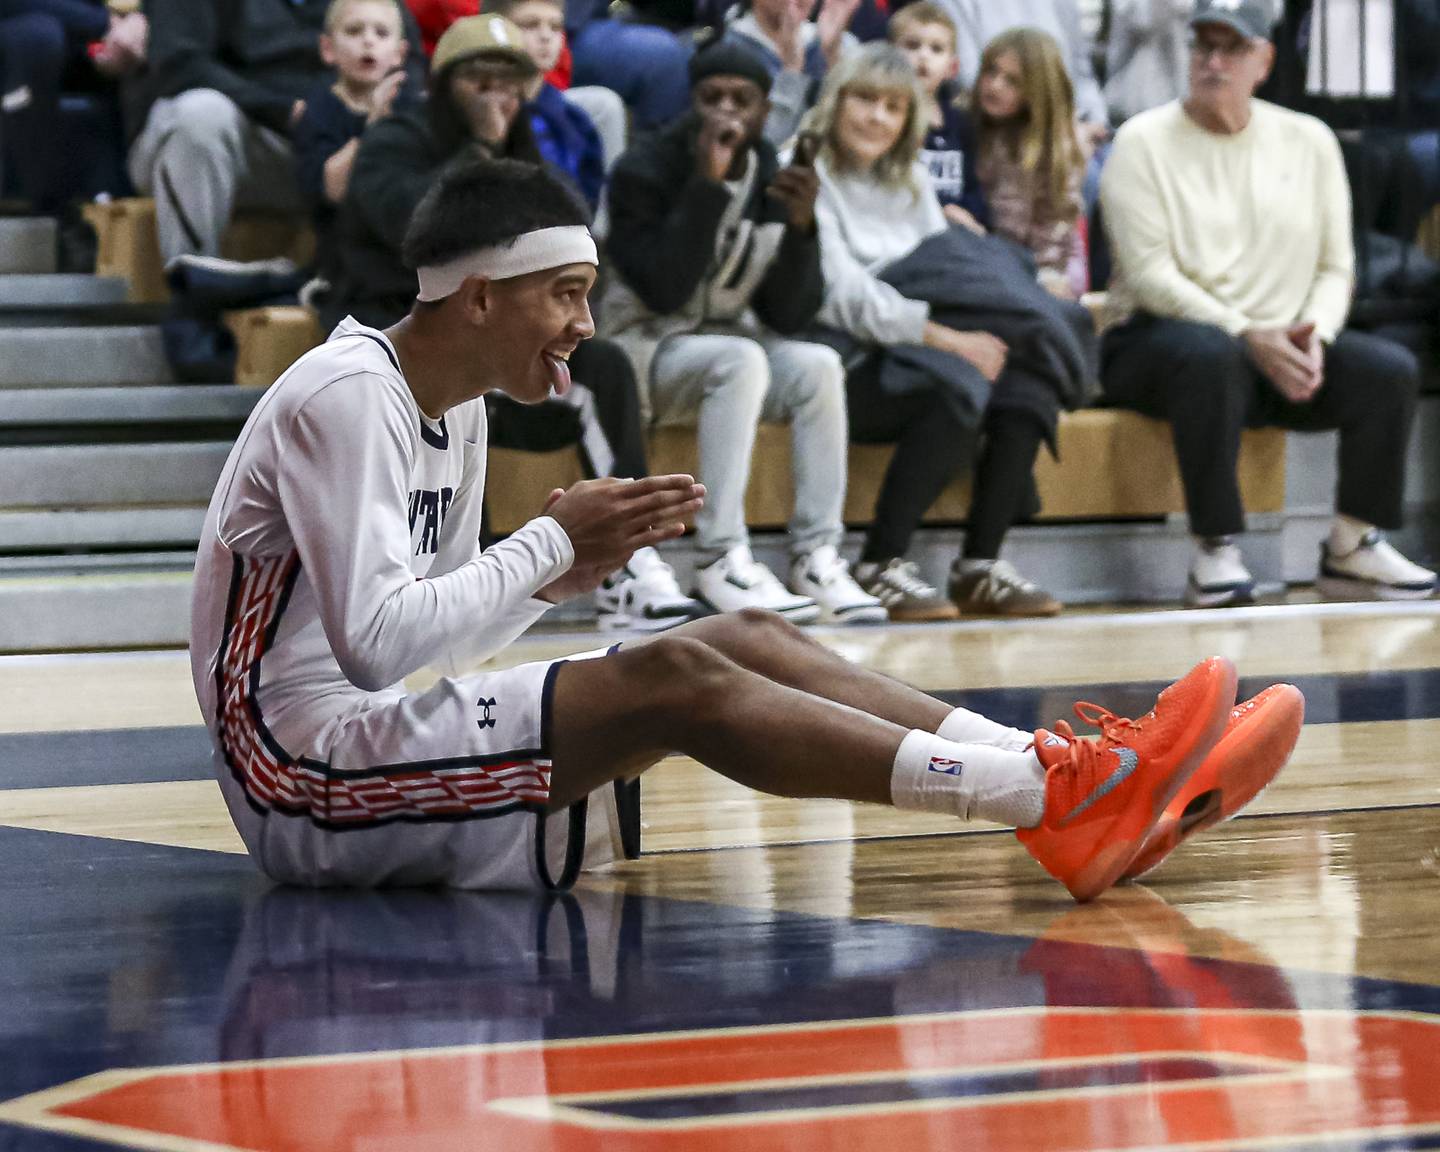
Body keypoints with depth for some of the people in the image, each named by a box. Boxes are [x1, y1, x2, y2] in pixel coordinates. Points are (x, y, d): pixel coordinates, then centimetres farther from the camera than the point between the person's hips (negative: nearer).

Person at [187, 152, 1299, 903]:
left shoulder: (455, 408, 15)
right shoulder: (346, 398, -16)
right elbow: (377, 643, -25)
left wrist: (568, 568, 0)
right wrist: (555, 544, -17)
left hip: (381, 742, 10)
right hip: (310, 783, -10)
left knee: (747, 638, -3)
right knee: (673, 679, -25)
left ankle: (1059, 782, -15)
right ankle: (1055, 799, -31)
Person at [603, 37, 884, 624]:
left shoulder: (774, 180, 2)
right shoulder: (644, 172, -11)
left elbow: (788, 317, -4)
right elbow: (665, 290, -24)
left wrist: (800, 228, -20)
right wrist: (706, 186, -27)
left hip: (732, 341, 5)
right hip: (647, 347, -5)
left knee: (818, 366, -24)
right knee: (741, 361, -33)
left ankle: (816, 556, -25)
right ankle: (722, 561, -37)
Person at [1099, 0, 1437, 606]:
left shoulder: (1309, 141, 12)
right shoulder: (1145, 142, -1)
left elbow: (1336, 267, 10)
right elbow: (1149, 274, -11)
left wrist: (1312, 340, -12)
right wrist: (1247, 338, -21)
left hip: (1279, 346, 4)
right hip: (1156, 339, -4)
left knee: (1390, 369, -19)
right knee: (1209, 355, -39)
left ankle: (1352, 548, -8)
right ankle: (1216, 552, -33)